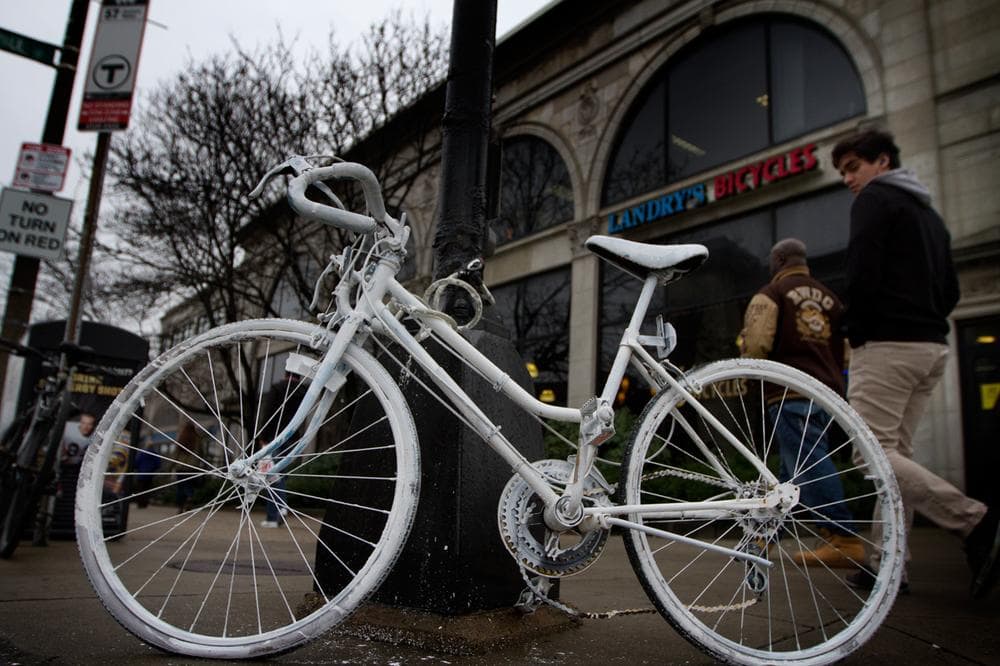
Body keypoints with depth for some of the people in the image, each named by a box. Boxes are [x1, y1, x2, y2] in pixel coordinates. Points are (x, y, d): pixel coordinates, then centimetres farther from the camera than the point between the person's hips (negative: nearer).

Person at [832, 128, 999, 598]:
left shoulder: (874, 199, -2)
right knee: (895, 452, 8)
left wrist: (855, 334, -5)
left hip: (887, 344, -9)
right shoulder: (929, 213, 25)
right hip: (932, 346, 9)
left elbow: (862, 272, -15)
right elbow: (951, 289, 23)